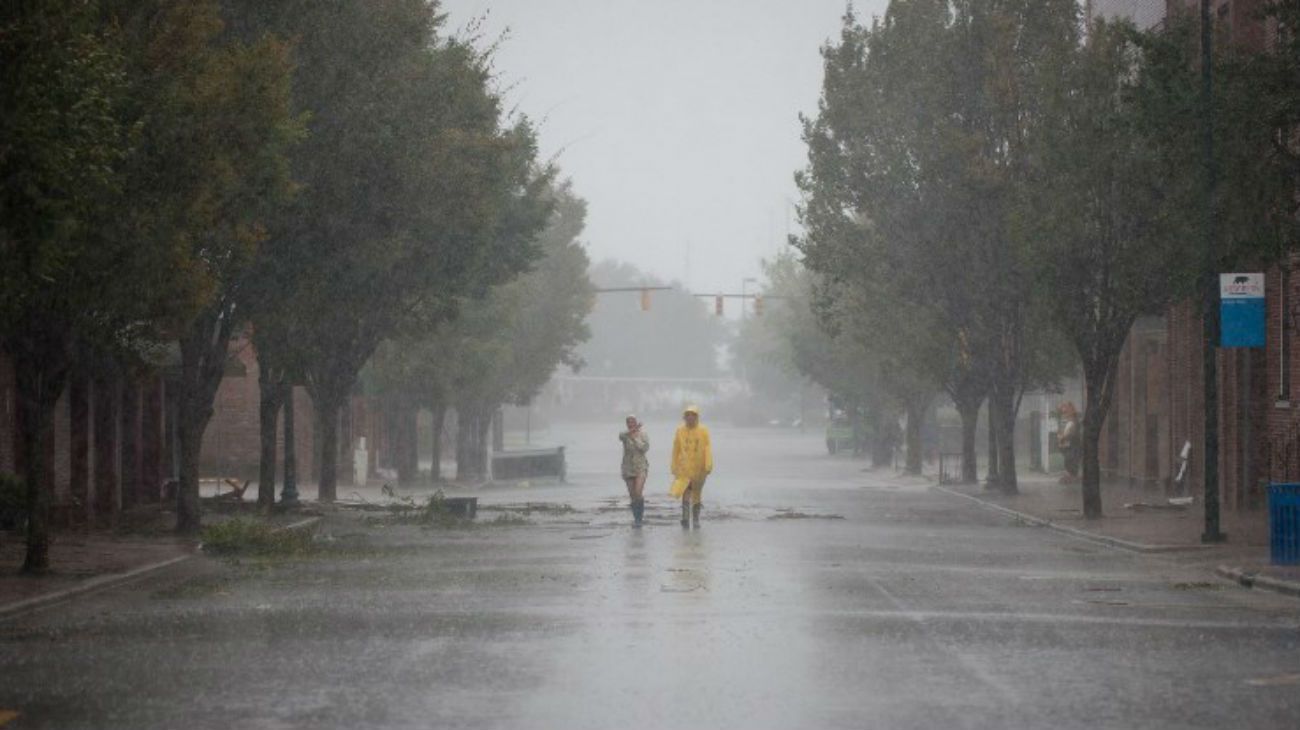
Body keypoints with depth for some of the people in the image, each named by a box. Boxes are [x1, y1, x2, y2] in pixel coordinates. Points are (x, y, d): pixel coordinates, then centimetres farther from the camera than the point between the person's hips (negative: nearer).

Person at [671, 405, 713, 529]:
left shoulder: (703, 431, -1)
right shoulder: (680, 431, 3)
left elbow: (707, 449, -6)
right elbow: (676, 450, 9)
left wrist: (708, 466, -16)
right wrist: (674, 468, 10)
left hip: (698, 469, 1)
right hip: (684, 468, -1)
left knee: (696, 495, 12)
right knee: (686, 494, -16)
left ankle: (695, 519, 24)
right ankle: (685, 518, -25)